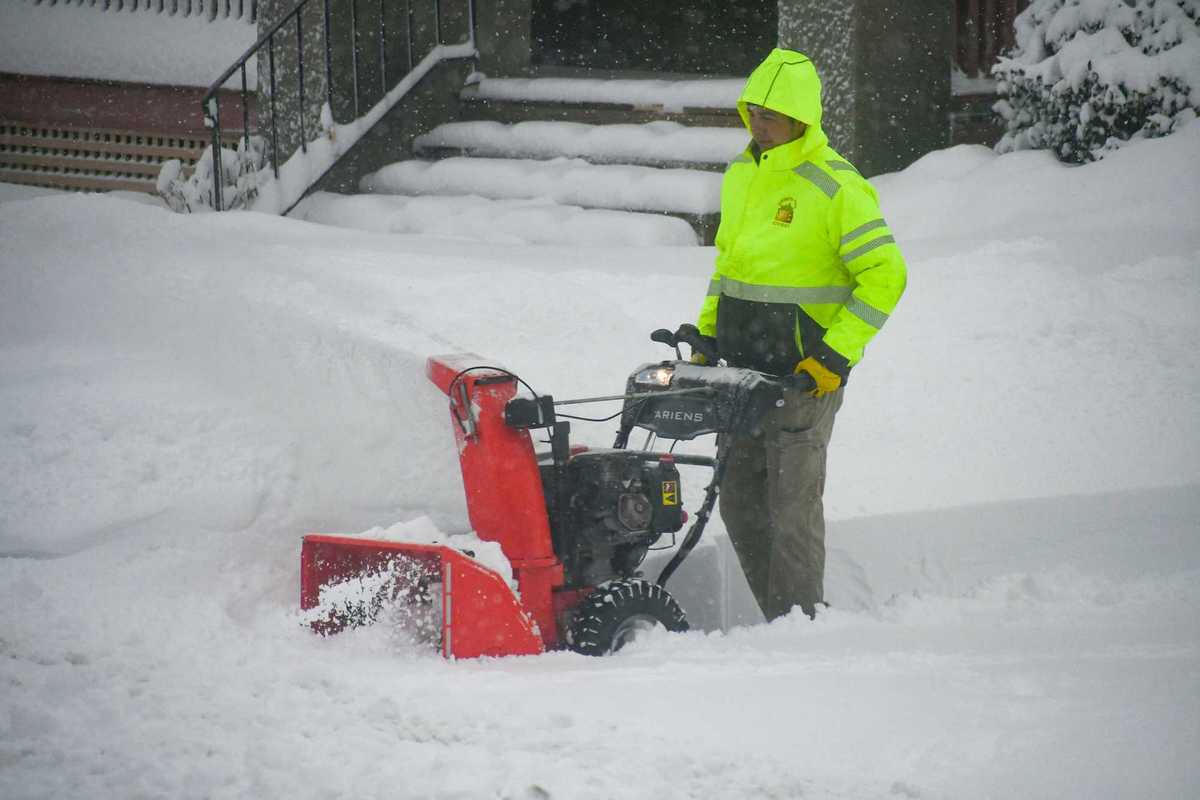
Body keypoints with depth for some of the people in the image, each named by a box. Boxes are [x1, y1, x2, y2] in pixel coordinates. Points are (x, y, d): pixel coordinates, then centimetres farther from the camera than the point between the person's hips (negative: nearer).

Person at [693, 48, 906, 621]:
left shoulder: (835, 188, -13)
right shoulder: (741, 175, 12)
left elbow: (885, 276, -13)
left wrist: (836, 355, -17)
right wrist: (706, 337, 16)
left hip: (807, 373, -8)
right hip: (744, 370, 8)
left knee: (792, 505, -5)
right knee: (740, 502, 9)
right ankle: (778, 616, 19)